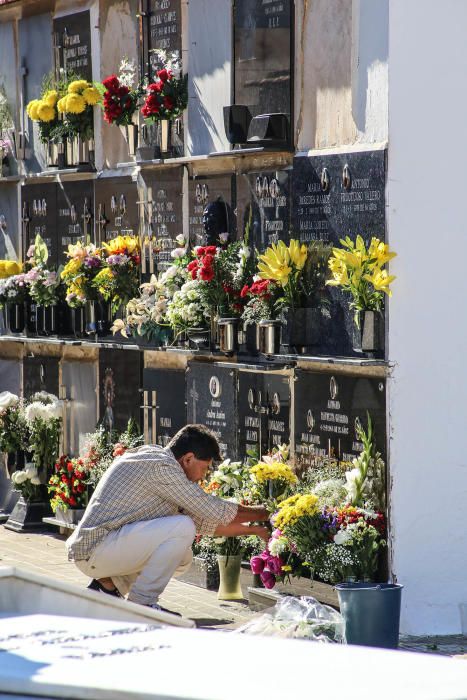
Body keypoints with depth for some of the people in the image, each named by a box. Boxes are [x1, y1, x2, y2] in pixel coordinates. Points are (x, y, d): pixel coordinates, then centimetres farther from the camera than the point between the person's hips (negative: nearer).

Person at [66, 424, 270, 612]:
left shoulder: (152, 457, 17)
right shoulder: (162, 466, -14)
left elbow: (202, 520, 21)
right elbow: (214, 509, -14)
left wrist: (253, 529, 20)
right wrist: (263, 513, 0)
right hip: (95, 549, -10)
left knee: (182, 556, 15)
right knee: (182, 528, -18)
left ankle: (108, 584, 12)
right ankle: (142, 602, -10)